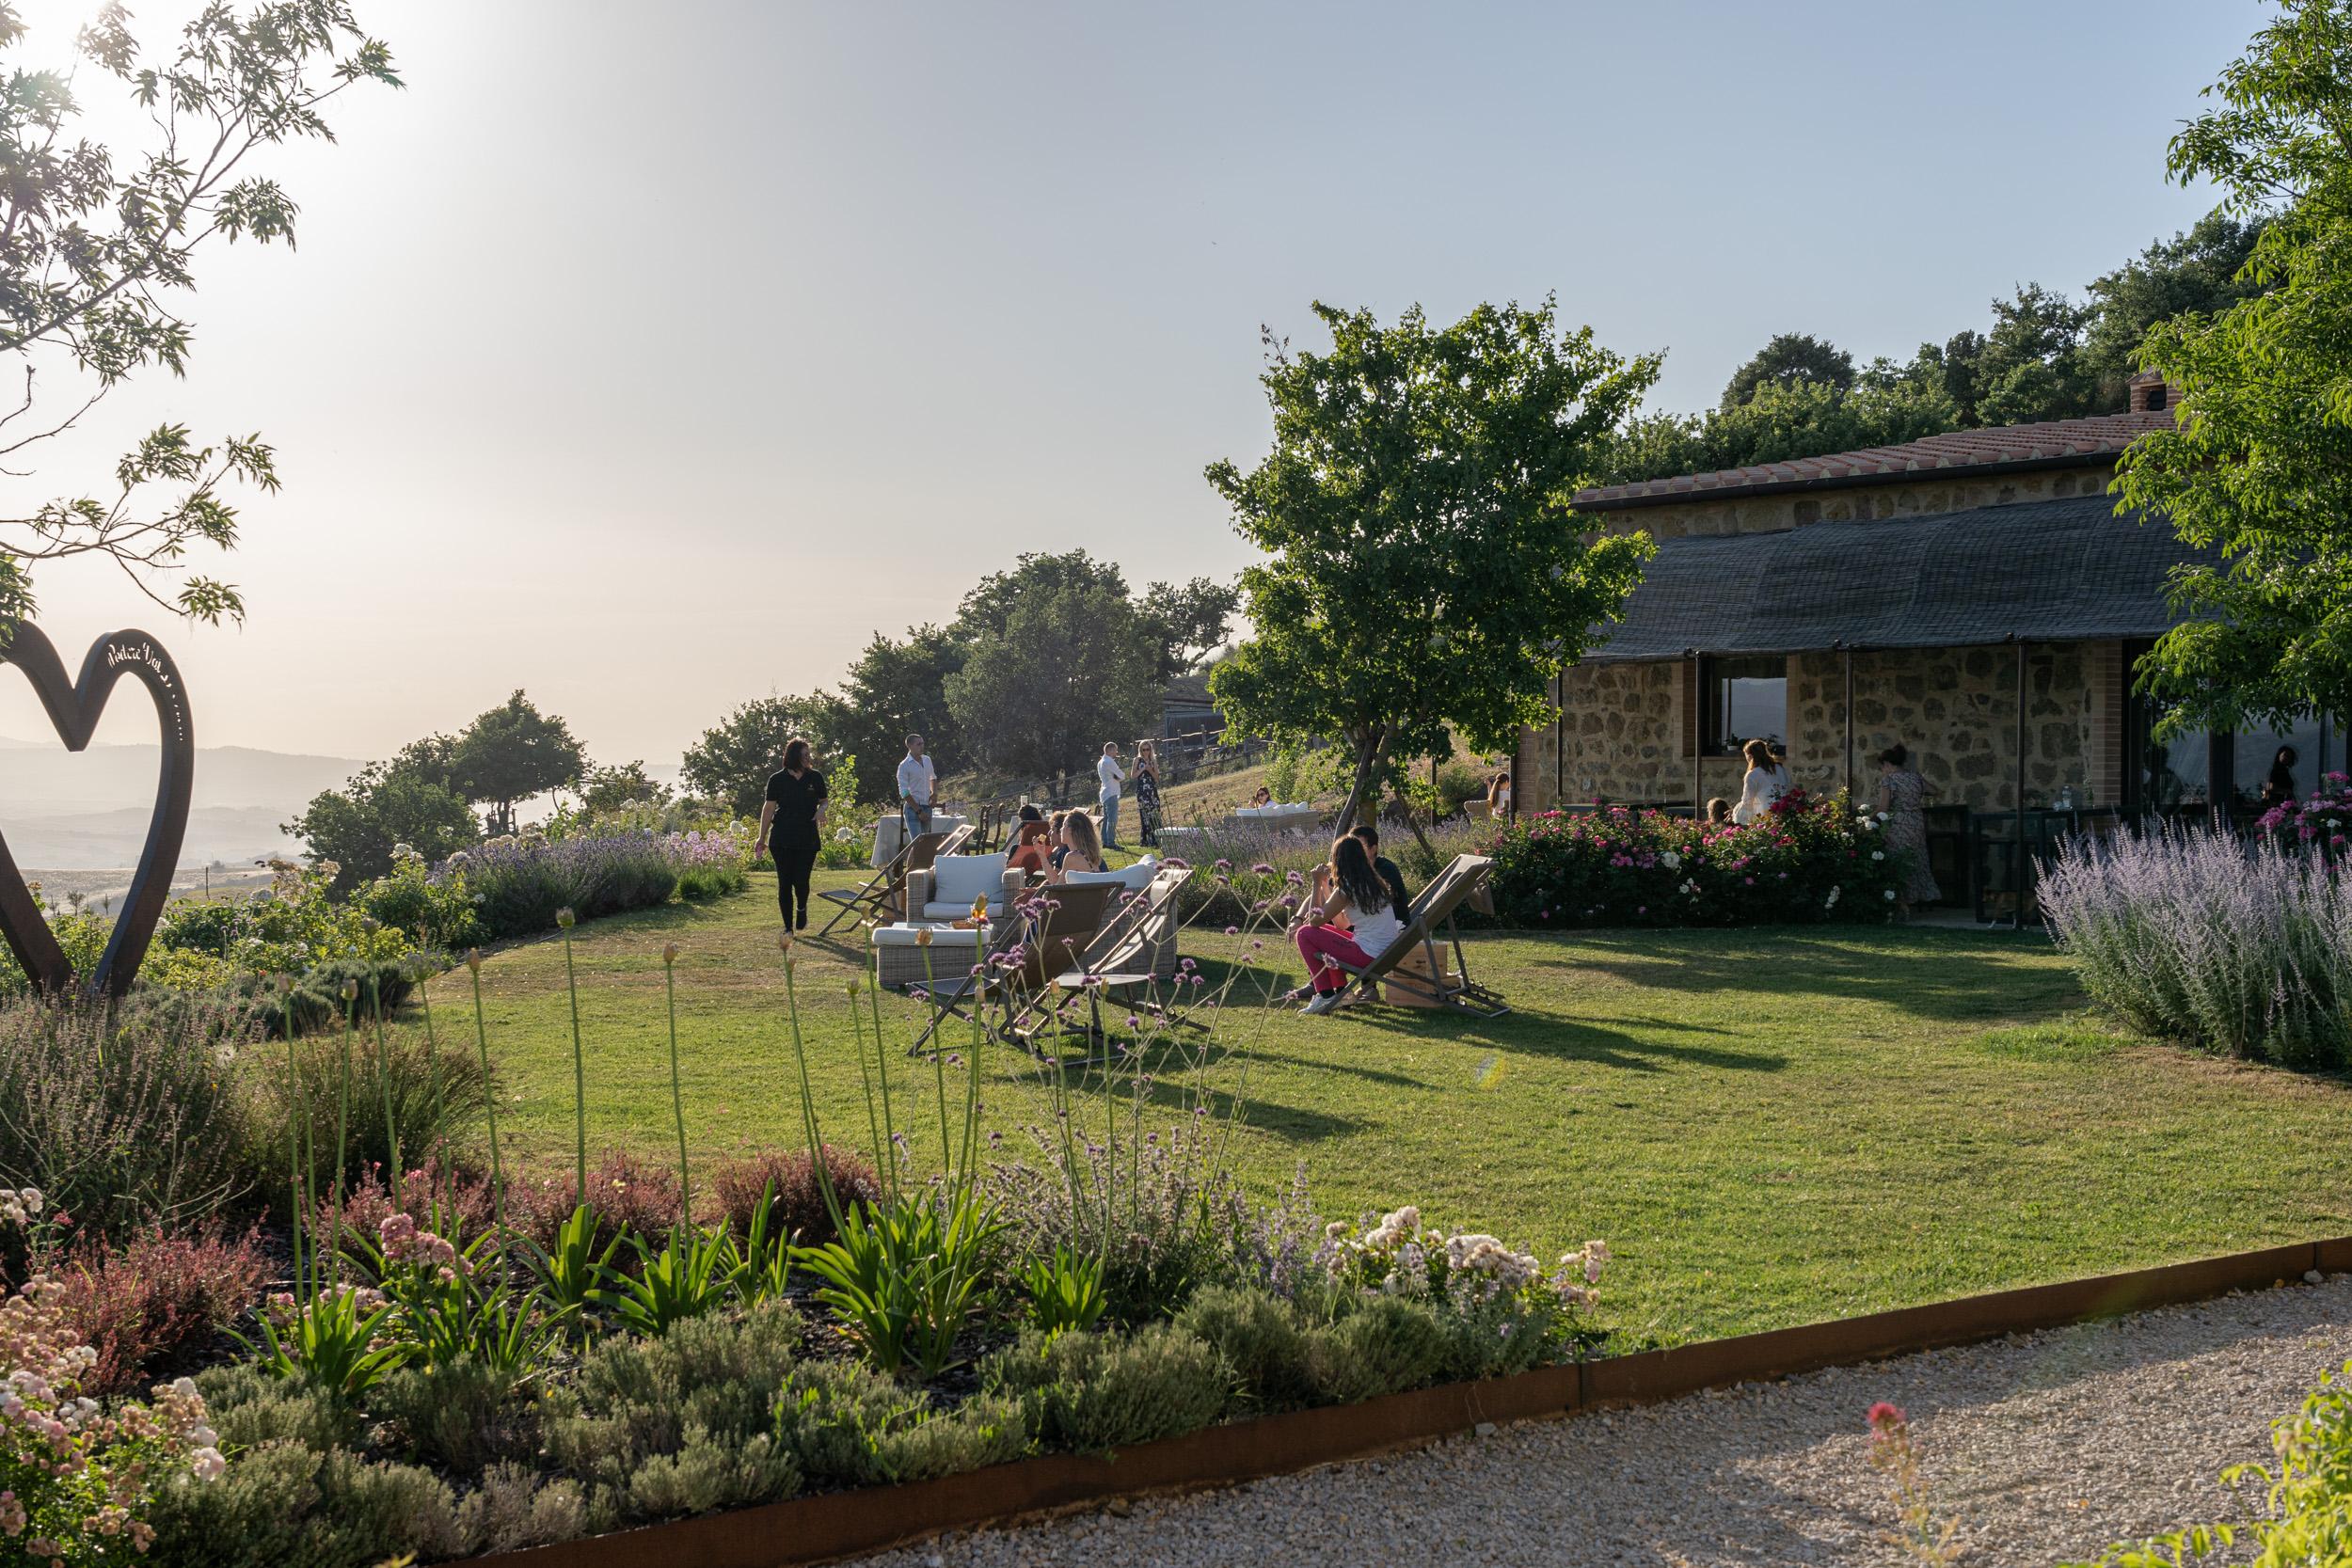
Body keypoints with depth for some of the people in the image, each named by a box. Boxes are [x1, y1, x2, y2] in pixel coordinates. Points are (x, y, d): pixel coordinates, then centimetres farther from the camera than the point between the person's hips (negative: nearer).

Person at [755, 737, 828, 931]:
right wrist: (762, 838, 2)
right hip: (781, 839, 0)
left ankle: (801, 910, 26)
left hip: (807, 838, 0)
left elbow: (823, 801, 17)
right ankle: (788, 927, 11)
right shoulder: (777, 779, 1)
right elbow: (769, 808, 4)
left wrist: (821, 810, -8)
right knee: (784, 883, 0)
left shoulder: (815, 777, 5)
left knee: (801, 881, -7)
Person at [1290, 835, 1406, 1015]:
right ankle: (1341, 991, 21)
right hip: (1386, 954, 9)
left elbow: (1315, 920, -8)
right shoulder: (1375, 883, 12)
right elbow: (1341, 924, 19)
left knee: (1305, 934, -2)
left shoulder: (1346, 890, -15)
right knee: (1326, 932, 26)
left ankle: (1325, 996, -1)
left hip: (1369, 955, -9)